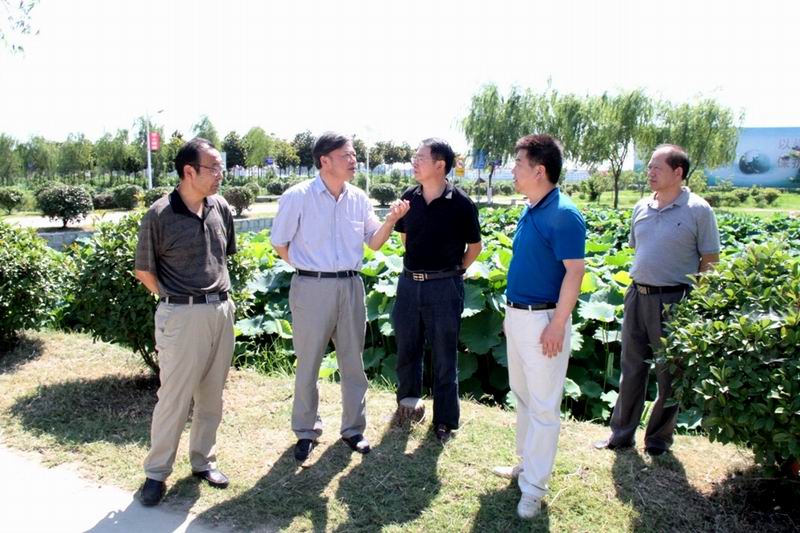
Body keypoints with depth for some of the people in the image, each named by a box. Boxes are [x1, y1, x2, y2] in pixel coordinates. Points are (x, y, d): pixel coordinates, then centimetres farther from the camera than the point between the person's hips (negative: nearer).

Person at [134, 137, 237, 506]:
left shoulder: (221, 209, 4)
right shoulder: (159, 216, -11)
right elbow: (144, 271, -1)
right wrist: (177, 300, 2)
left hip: (222, 310, 5)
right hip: (182, 316, -5)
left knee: (211, 394, 14)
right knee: (174, 398, 3)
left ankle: (202, 460, 30)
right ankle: (156, 471, 20)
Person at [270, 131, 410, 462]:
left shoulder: (359, 198, 5)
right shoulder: (298, 197, -8)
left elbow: (374, 243, 8)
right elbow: (279, 244, 0)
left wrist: (391, 220, -9)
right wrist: (310, 268, 0)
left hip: (351, 286, 4)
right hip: (312, 288, -4)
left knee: (353, 362, 12)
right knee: (308, 364, 7)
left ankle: (353, 429, 28)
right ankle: (306, 432, 25)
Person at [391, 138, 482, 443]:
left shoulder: (460, 204, -10)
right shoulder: (409, 198, 2)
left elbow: (475, 246, 2)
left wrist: (453, 271, 2)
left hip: (444, 286, -4)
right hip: (409, 283, 4)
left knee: (444, 356, 7)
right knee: (407, 349, 16)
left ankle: (445, 420, 21)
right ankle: (407, 404, 37)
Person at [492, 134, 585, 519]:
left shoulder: (563, 215, -17)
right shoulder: (528, 212, 9)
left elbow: (574, 272, -19)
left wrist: (557, 325, -21)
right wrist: (512, 313, 17)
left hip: (543, 319, -9)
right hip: (516, 315, 9)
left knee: (543, 405, 2)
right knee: (522, 396, 20)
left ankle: (533, 488, 12)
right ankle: (526, 463, 37)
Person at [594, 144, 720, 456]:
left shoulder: (698, 210, -7)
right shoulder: (641, 208, 8)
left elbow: (710, 261, -6)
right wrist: (638, 285, 13)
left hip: (673, 300, -5)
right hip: (637, 296, 5)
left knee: (669, 374, 8)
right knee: (631, 369, 13)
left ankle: (659, 438, 25)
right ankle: (621, 434, 25)